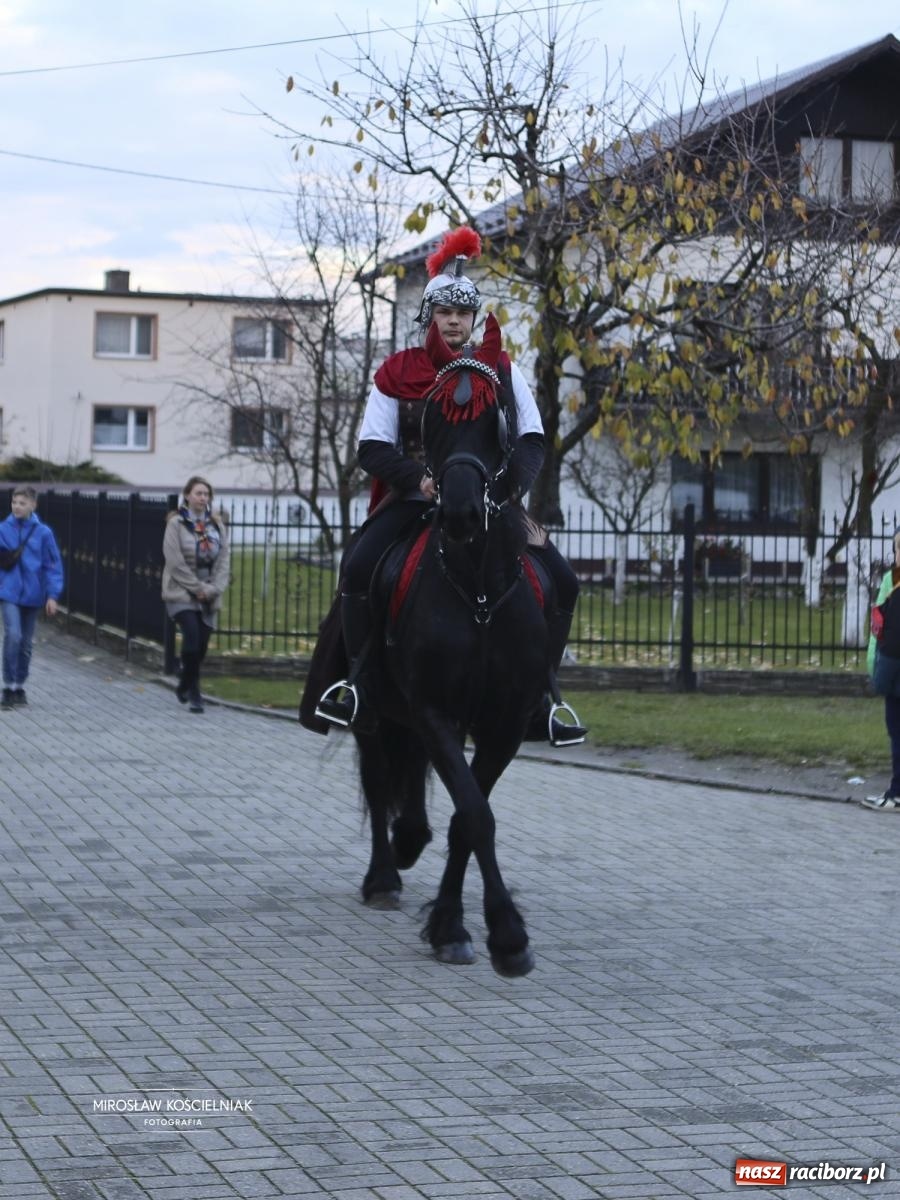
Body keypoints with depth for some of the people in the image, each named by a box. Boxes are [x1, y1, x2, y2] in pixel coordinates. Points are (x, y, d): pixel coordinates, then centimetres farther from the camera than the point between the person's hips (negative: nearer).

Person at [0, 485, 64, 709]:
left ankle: (19, 686, 25)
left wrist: (52, 595, -9)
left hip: (32, 595, 1)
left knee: (26, 643, 11)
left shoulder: (43, 533, -6)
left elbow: (53, 565, -4)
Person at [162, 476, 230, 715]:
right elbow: (176, 562, -11)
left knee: (202, 643, 4)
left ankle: (184, 685, 27)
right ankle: (193, 693, -8)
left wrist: (213, 589, -7)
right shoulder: (176, 523, -5)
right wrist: (198, 588, -13)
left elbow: (223, 560, 6)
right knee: (192, 636, -19)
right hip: (181, 594, -5)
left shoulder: (217, 524, 8)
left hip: (208, 596, 5)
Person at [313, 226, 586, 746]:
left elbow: (533, 440, 6)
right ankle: (360, 682, -15)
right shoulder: (397, 373, 4)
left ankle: (540, 700, -3)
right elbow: (373, 447, 0)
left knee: (563, 581, -15)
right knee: (358, 567, -28)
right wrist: (418, 479, -19)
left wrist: (513, 484, -15)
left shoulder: (502, 371, 9)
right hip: (416, 499, -1)